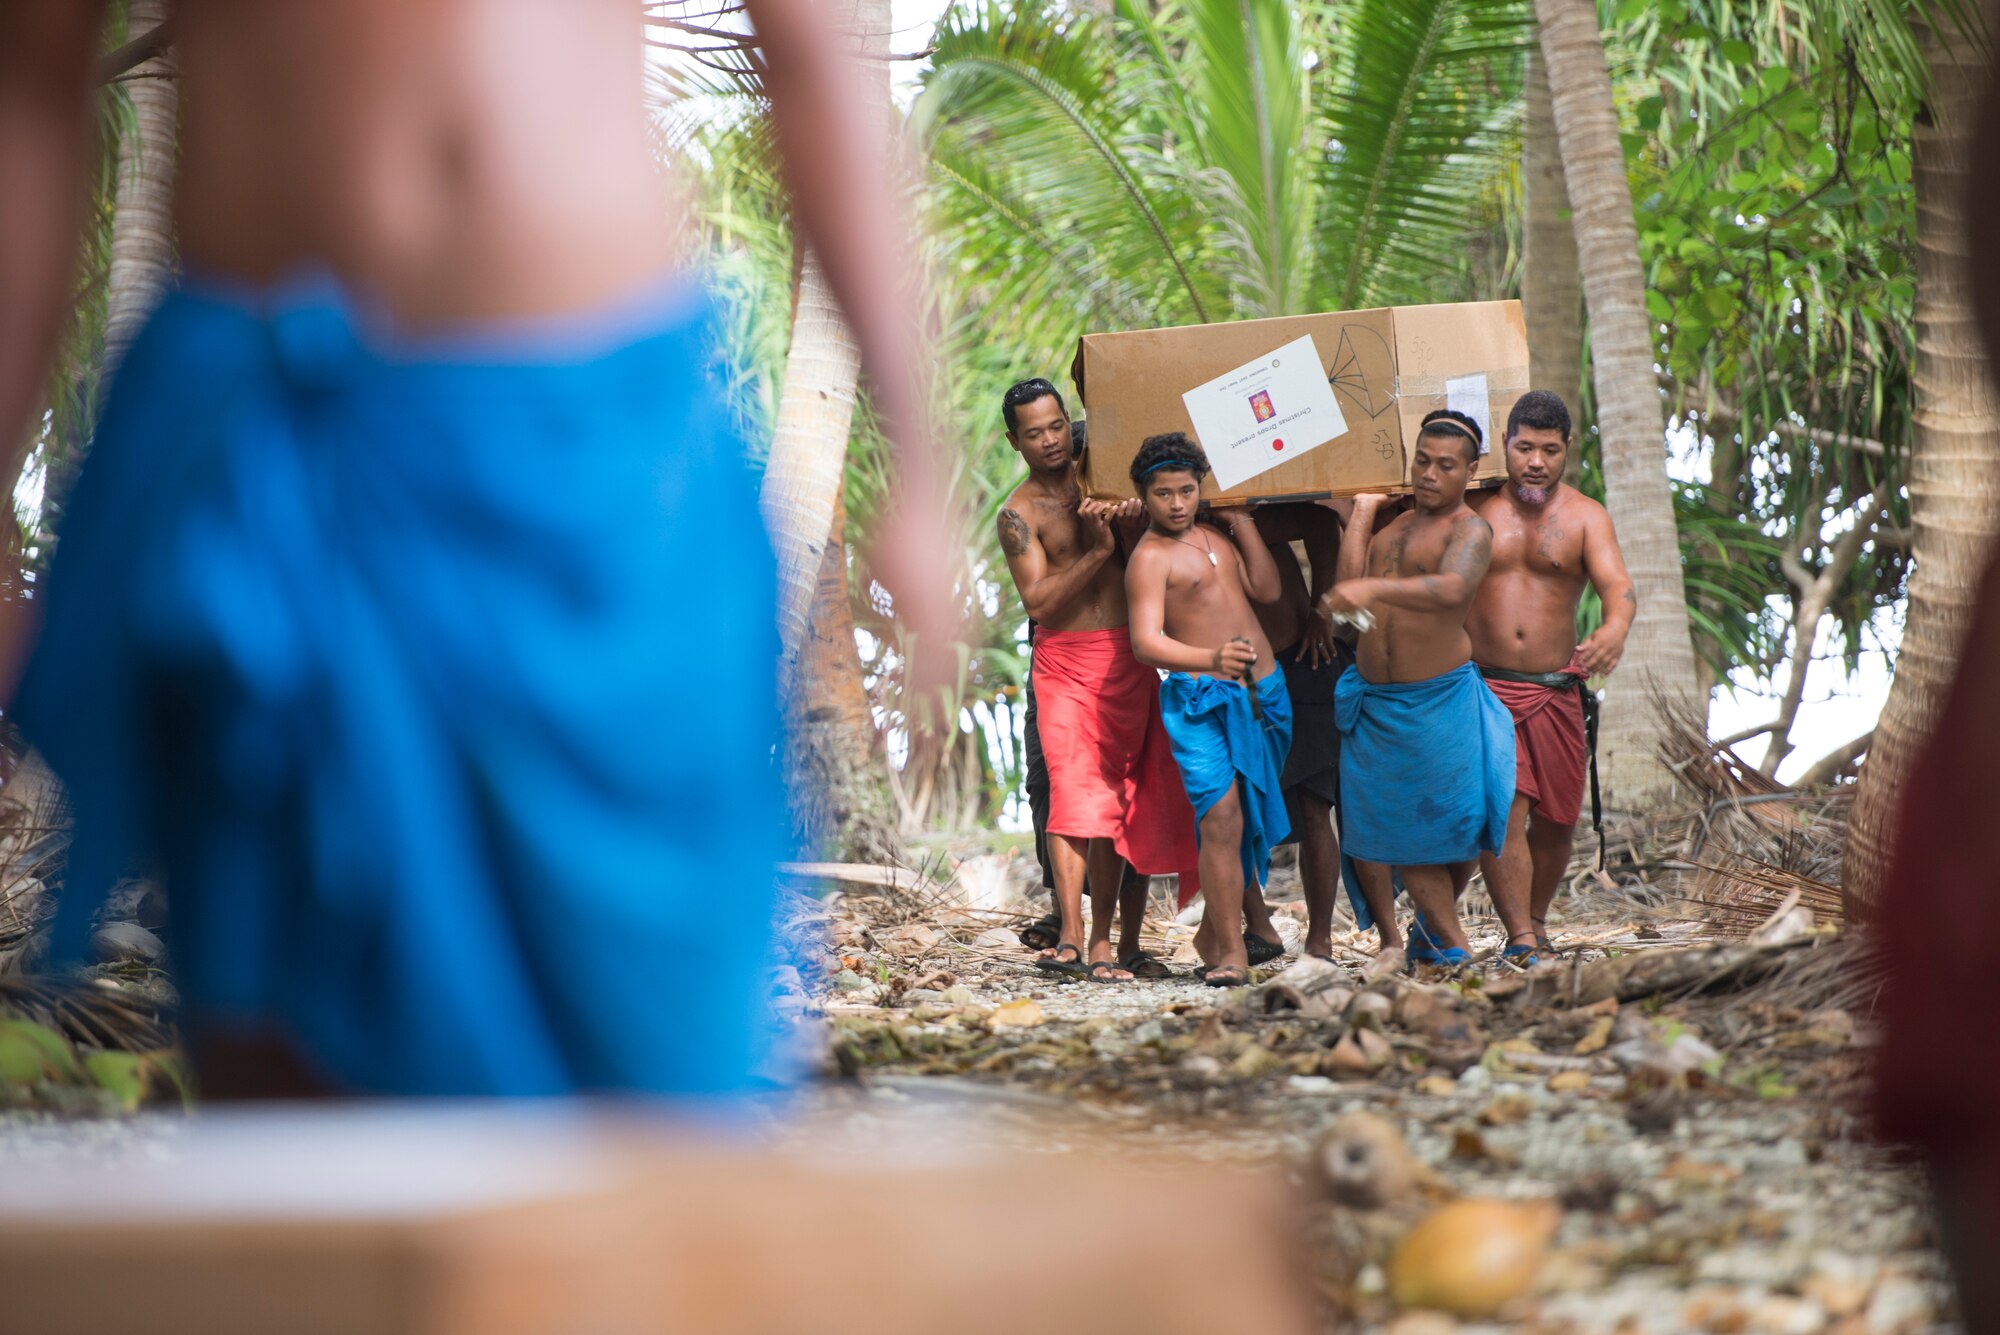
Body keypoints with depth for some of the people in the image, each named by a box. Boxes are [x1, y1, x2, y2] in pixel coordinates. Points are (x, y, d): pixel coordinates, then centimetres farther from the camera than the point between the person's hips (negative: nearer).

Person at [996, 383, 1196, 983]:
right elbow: (1037, 601, -10)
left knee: (1132, 803, 3)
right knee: (1076, 797, -15)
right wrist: (1097, 552, -17)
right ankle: (1072, 937, -20)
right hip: (1067, 663, -4)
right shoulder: (1020, 514, -1)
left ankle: (1112, 942, 8)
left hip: (1132, 659, 4)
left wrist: (1125, 519, -7)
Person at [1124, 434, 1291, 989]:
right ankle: (1231, 953, -15)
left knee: (1251, 822, 9)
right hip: (1200, 696, -7)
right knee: (1220, 819, -17)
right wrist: (1210, 660, -37)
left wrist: (1241, 519, 5)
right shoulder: (1150, 557, -8)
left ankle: (1212, 935, 23)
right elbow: (1146, 641, -21)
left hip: (1265, 691, 7)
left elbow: (1267, 589, 6)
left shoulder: (1215, 534, 15)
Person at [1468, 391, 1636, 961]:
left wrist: (1616, 627, -35)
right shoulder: (1476, 509, 4)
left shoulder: (1585, 517, 3)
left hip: (1556, 689, 2)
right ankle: (1520, 937, -14)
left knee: (1555, 819, 9)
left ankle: (1535, 918, 31)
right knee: (1502, 812, -14)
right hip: (1484, 684, -2)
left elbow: (1616, 581, -13)